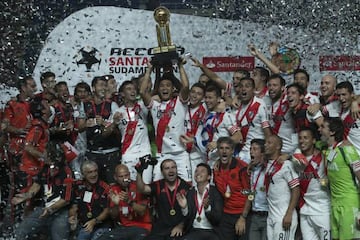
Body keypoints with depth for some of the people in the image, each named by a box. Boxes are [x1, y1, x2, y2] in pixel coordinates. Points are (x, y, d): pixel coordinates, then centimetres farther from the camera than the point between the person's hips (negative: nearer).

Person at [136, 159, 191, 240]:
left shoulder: (186, 187, 2)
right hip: (159, 228, 2)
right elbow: (142, 189, -9)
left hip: (179, 229, -2)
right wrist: (139, 173, -23)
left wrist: (181, 226, -8)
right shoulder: (158, 186, 7)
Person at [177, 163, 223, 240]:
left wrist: (207, 207, -24)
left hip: (212, 232, -2)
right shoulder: (190, 193, 8)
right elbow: (187, 217, 7)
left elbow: (217, 219, -7)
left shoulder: (216, 192, -1)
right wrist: (184, 207, -12)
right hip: (194, 231, 2)